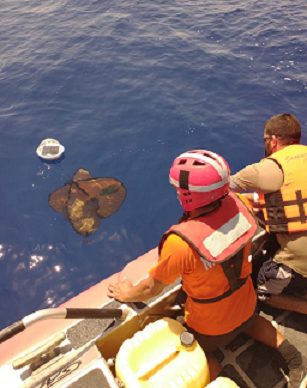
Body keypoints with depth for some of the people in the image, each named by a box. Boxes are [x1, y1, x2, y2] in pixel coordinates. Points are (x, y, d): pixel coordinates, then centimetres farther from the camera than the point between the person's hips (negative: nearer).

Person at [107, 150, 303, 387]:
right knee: (249, 321, 39)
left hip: (211, 325, -4)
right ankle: (288, 352, 23)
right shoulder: (235, 203, -26)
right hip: (246, 304, 5)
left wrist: (128, 294, -1)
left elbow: (152, 288, -21)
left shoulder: (181, 243, -40)